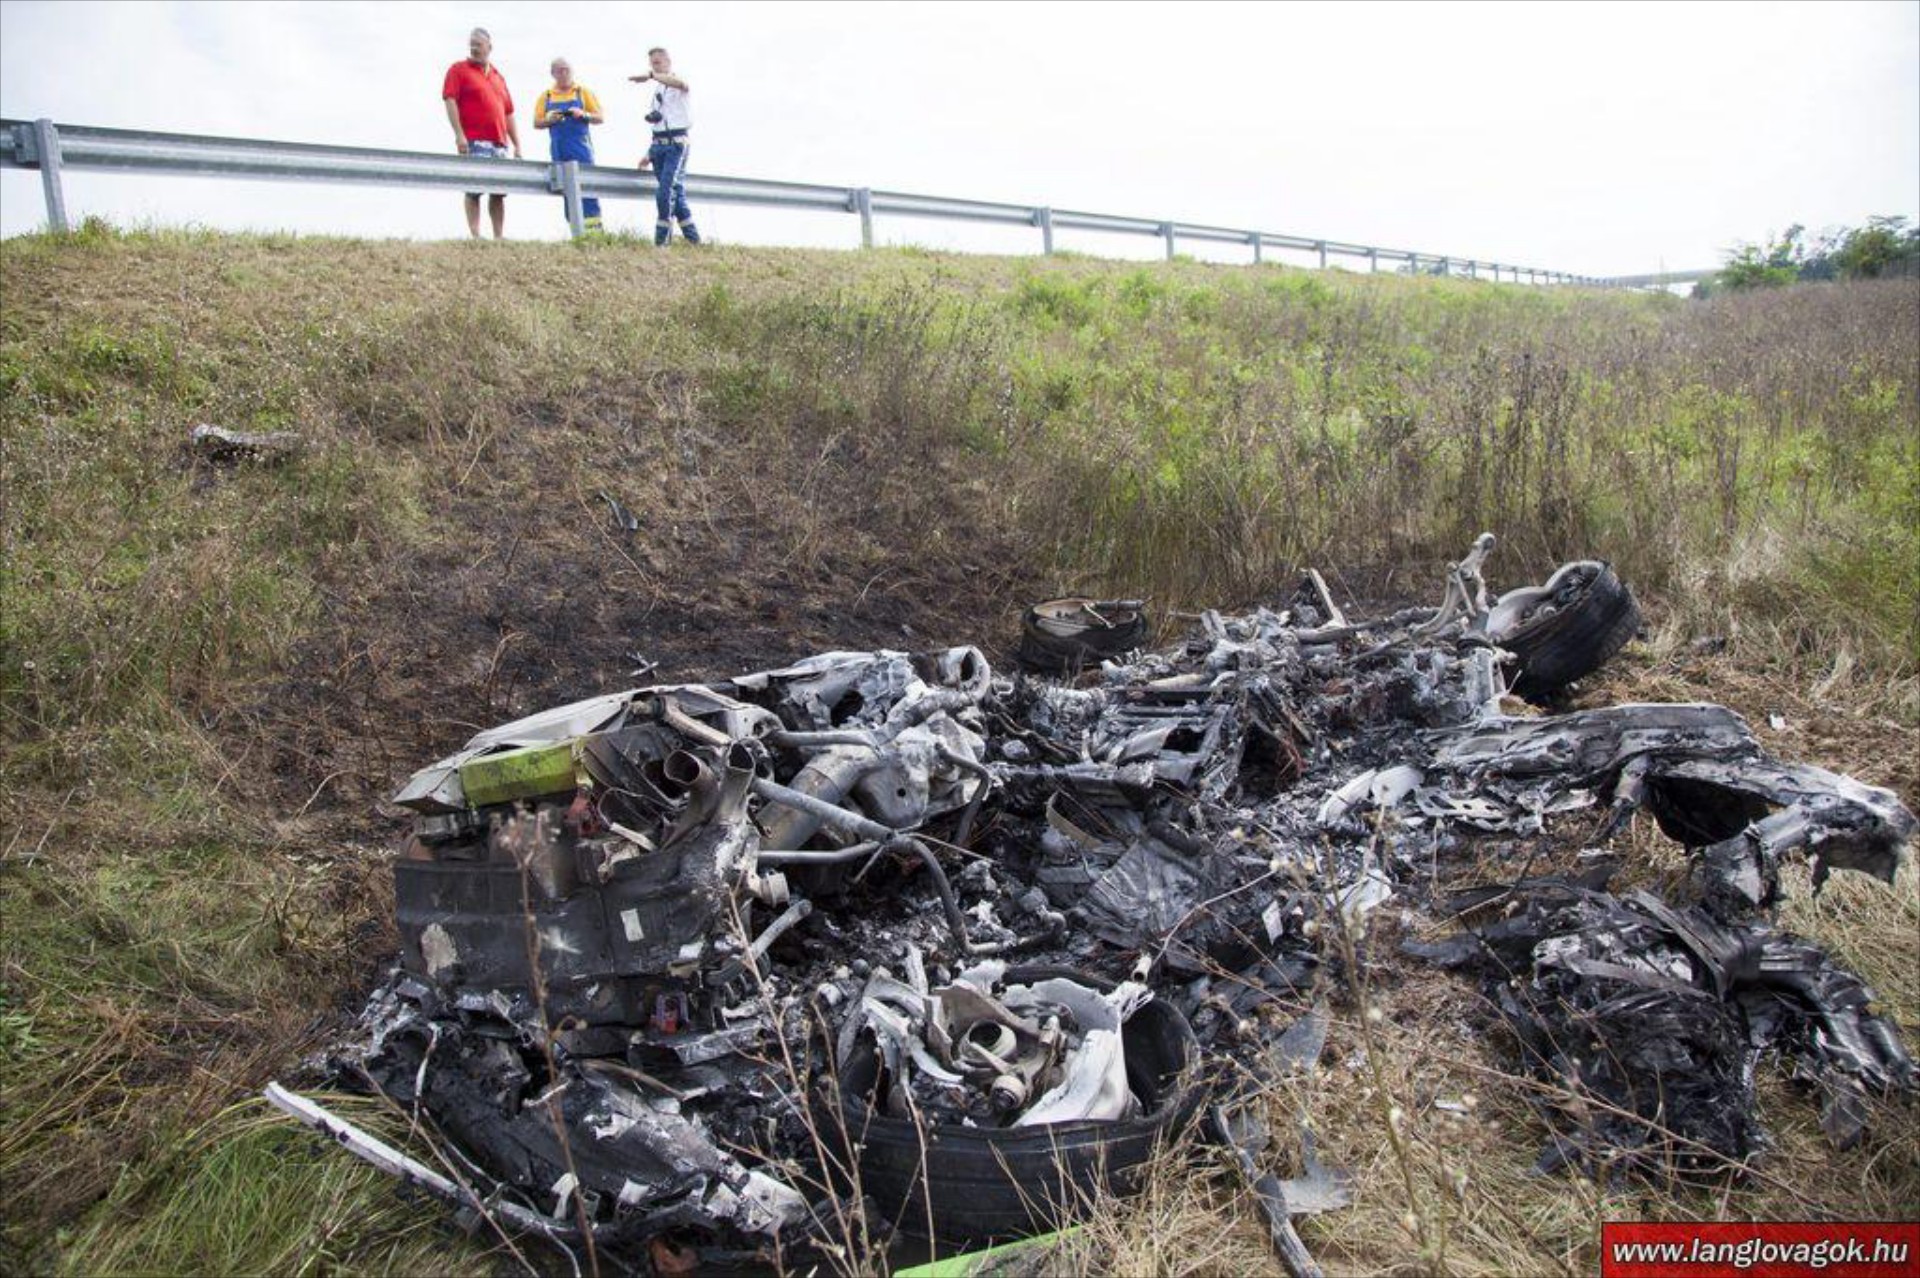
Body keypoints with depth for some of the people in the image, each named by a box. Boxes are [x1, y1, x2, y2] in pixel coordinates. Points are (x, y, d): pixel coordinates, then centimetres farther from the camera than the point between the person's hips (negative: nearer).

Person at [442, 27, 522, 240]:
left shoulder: (498, 77, 23)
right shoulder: (459, 70, 7)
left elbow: (508, 114, 22)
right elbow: (450, 101, -3)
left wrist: (517, 145, 15)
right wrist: (459, 134, -15)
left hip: (499, 143, 5)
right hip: (474, 142, -5)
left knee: (499, 191, 2)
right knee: (474, 189, -10)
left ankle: (499, 236, 6)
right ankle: (475, 236, -11)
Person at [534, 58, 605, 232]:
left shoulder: (583, 92, 9)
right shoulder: (546, 96, 14)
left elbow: (600, 118, 5)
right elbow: (537, 123, 12)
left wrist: (583, 115, -13)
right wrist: (550, 120, -8)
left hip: (581, 147, -3)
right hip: (559, 150, 3)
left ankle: (594, 226, -15)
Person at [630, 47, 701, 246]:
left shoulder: (677, 83, -2)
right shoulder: (657, 91, 20)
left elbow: (680, 83, -29)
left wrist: (650, 76, -38)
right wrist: (649, 153, 19)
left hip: (676, 144, -8)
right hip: (659, 145, 8)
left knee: (665, 194, -16)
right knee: (675, 193, 8)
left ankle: (661, 241, -12)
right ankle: (693, 239, 15)